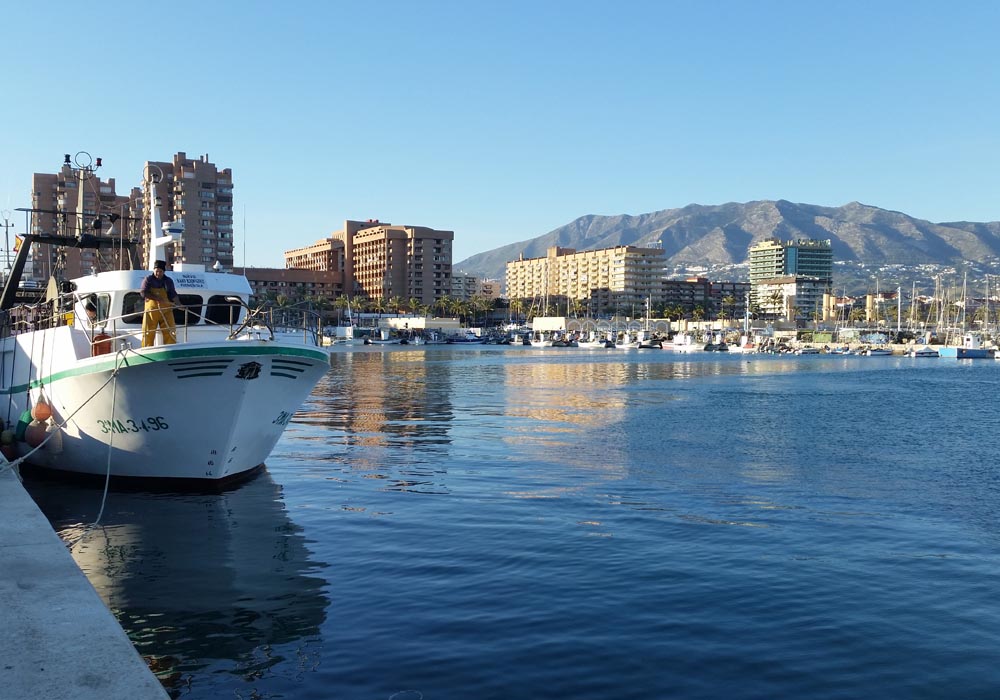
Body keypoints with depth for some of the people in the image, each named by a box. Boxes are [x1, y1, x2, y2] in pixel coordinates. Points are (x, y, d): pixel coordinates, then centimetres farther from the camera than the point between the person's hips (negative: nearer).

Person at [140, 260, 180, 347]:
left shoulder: (168, 281, 9)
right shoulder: (148, 279, 3)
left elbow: (173, 295, 3)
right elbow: (143, 292, -8)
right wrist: (157, 298, -18)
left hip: (166, 310, 1)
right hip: (151, 309, -1)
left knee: (170, 332, -3)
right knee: (148, 333, 1)